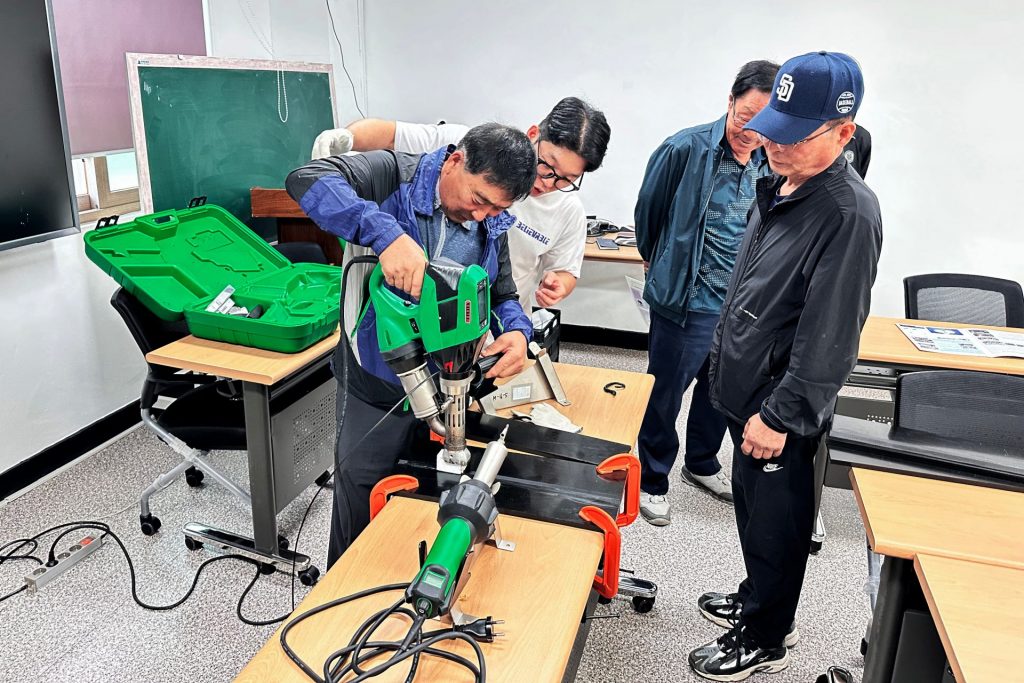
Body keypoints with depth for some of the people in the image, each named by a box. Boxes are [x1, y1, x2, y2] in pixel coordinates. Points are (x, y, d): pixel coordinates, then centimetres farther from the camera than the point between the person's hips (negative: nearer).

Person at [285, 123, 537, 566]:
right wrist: (387, 233, -44)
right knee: (361, 516, 14)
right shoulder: (395, 175, -16)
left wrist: (516, 331, -15)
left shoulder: (493, 227, 0)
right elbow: (306, 180, -31)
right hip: (376, 394, -4)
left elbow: (503, 296, 9)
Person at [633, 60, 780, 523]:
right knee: (665, 395, 8)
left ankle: (701, 464, 44)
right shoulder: (687, 149, -15)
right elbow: (648, 209, -1)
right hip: (686, 300, -5)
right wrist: (659, 262, 12)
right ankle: (652, 480, 27)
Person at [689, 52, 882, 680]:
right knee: (752, 510, 24)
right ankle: (758, 600, 46)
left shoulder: (849, 214, -23)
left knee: (775, 527, 10)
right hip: (746, 392, 9)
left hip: (783, 413, -8)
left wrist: (780, 415, -21)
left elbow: (829, 339, -24)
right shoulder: (779, 185, 5)